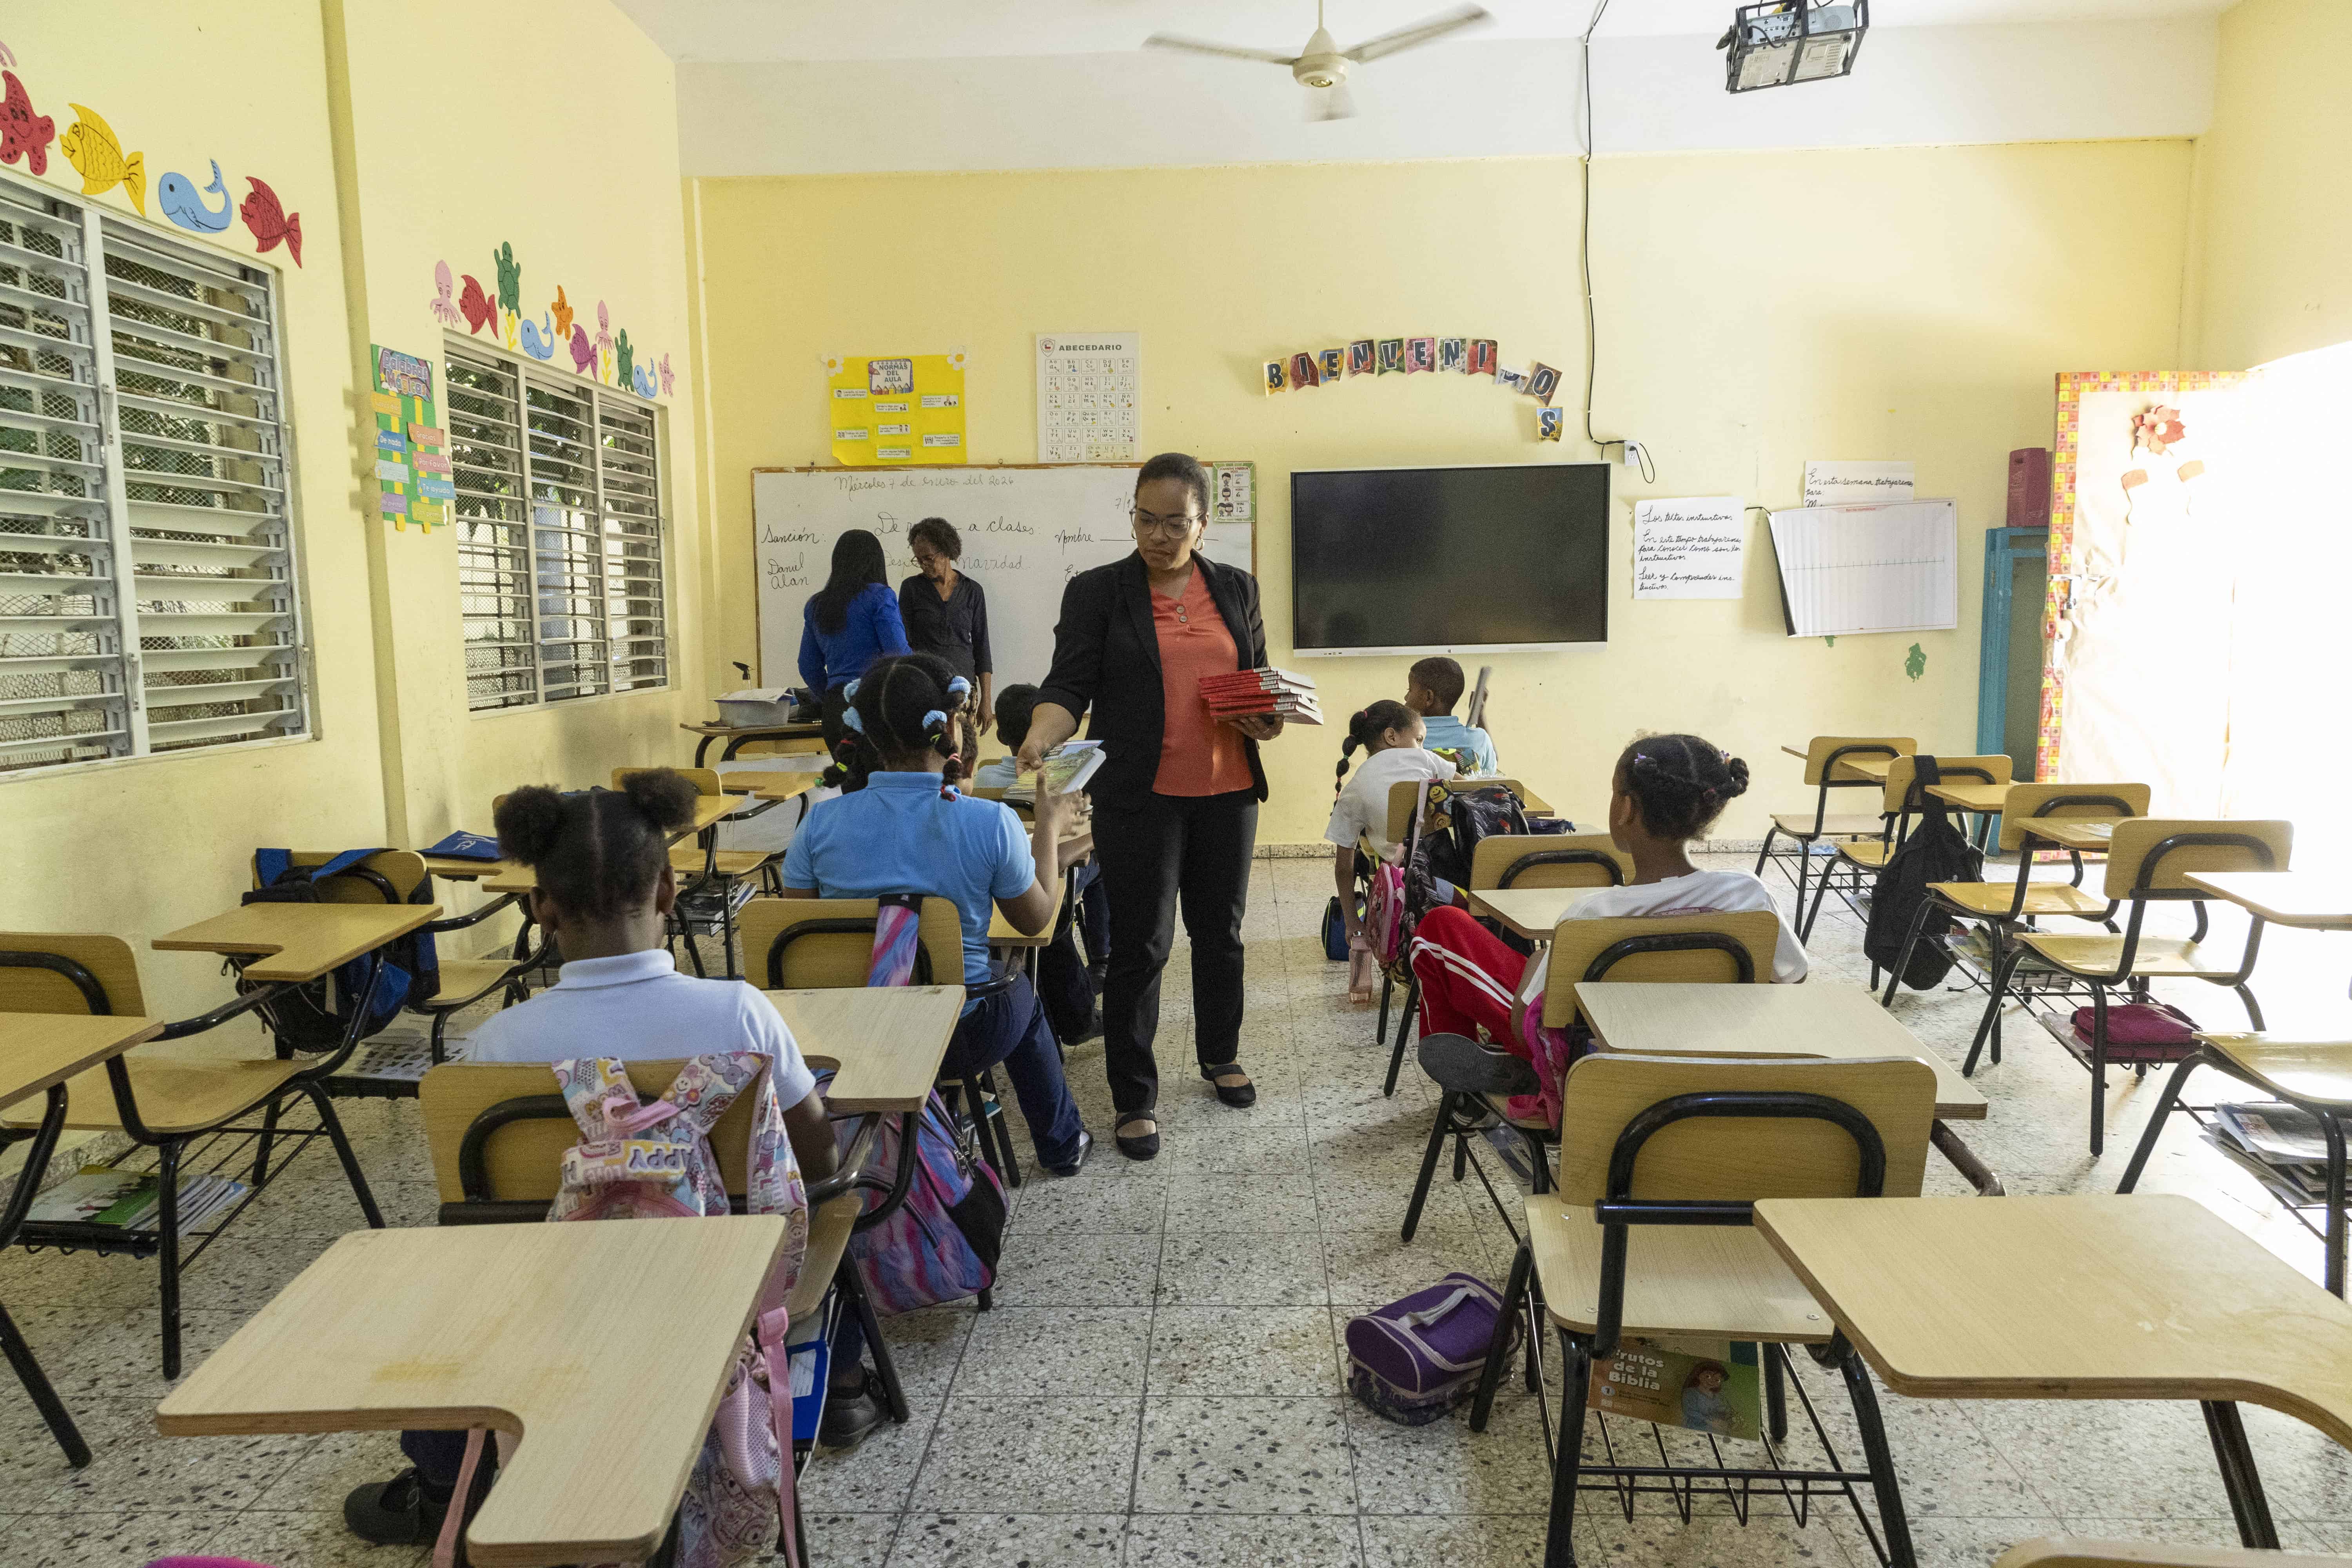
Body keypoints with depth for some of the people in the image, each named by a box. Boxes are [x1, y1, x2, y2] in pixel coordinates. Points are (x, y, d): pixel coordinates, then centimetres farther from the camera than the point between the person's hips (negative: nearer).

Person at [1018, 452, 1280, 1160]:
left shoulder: (1235, 588, 9)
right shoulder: (1098, 591, -2)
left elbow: (1260, 677, 16)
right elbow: (1069, 684, -9)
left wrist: (1266, 722, -4)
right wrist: (1041, 736, -27)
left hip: (1227, 791, 4)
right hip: (1140, 797, -4)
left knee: (1220, 931, 17)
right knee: (1140, 946, 0)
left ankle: (1220, 1055, 38)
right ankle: (1134, 1098, 14)